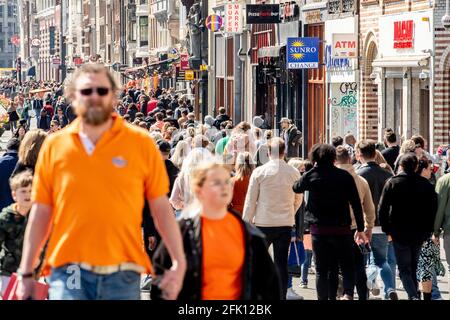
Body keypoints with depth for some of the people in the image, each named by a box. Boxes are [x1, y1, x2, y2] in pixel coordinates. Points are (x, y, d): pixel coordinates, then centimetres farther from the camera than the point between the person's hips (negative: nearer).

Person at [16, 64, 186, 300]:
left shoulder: (141, 143, 3)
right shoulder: (53, 146, 6)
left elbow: (161, 207, 4)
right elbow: (40, 213, 9)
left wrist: (179, 263, -4)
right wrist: (26, 274, 7)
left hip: (122, 274, 0)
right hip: (69, 272, 0)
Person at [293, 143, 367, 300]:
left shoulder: (311, 176, -3)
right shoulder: (345, 176, -2)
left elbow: (296, 188, 18)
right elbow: (356, 204, -3)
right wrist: (360, 229, 3)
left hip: (319, 229, 0)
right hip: (342, 229, 0)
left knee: (322, 270, 8)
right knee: (347, 266, 7)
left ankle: (324, 298, 4)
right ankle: (348, 293, -16)